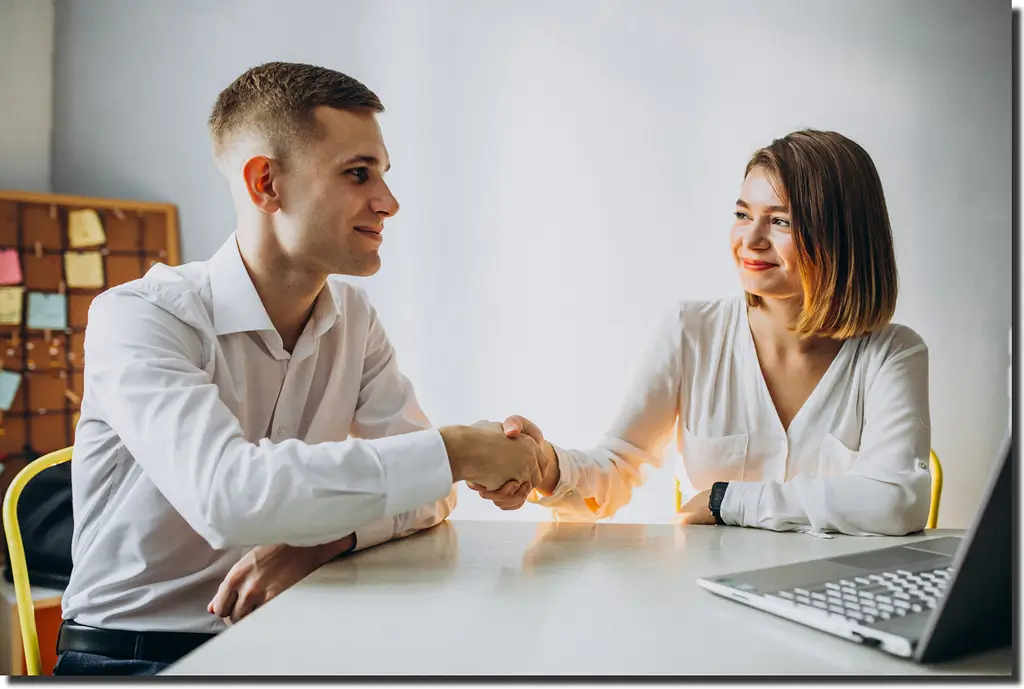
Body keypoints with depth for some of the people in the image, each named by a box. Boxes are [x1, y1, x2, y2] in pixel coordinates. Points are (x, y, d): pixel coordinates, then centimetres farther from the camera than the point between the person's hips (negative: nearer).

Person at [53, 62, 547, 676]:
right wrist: (456, 451, -26)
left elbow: (427, 489, 1)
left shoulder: (354, 319, 4)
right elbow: (226, 493, -31)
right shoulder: (138, 318, -15)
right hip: (131, 653, -5)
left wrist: (324, 538, -20)